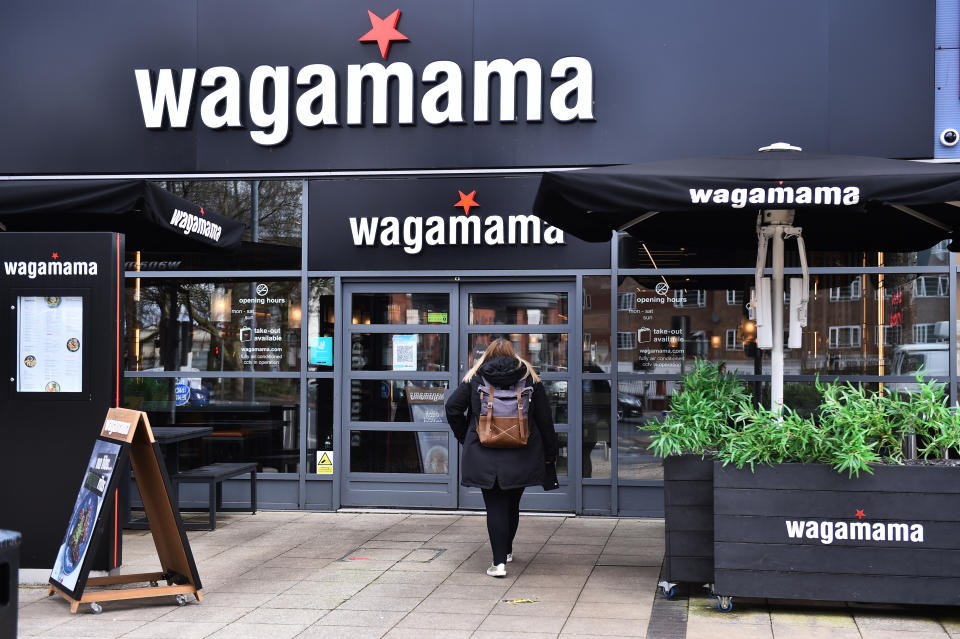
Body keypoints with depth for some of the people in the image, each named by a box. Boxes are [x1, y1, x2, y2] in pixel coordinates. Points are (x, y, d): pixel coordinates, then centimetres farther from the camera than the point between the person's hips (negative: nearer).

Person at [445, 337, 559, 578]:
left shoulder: (474, 378, 3)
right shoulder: (530, 378, 5)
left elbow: (453, 408, 1)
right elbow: (544, 418, 6)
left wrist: (465, 438, 11)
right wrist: (550, 452, 12)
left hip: (484, 456, -2)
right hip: (521, 456, 2)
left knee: (495, 507, 0)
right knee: (512, 504, 17)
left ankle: (499, 562, -8)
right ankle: (507, 551, 34)